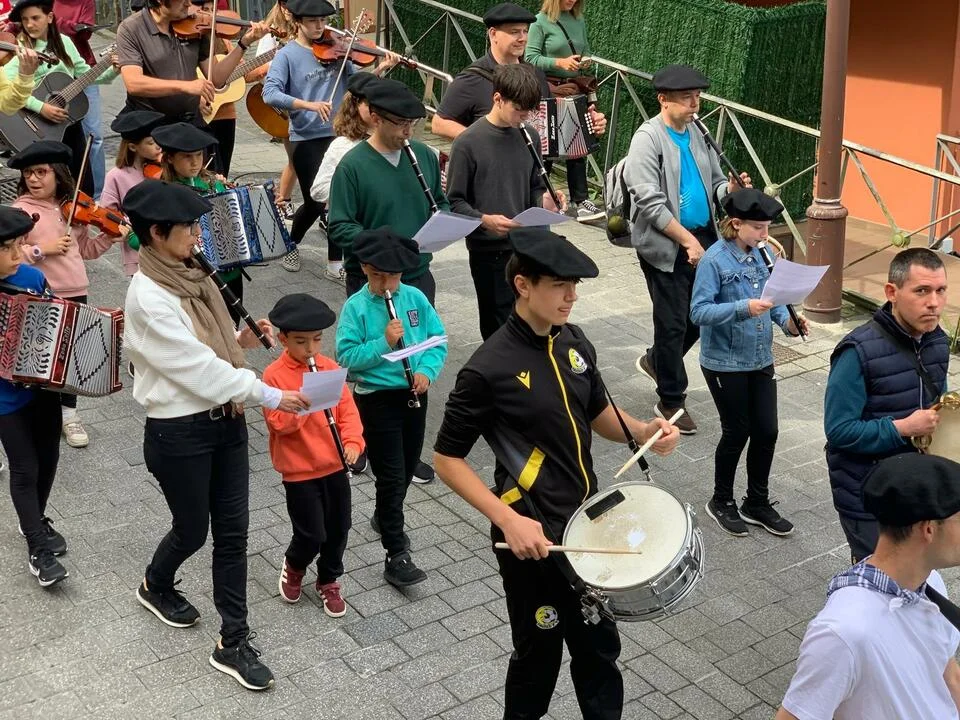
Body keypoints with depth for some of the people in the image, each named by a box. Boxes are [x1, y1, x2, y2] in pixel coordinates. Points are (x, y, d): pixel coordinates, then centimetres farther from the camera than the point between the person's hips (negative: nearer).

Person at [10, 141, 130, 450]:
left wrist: (112, 236, -1)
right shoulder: (21, 210, -9)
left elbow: (85, 250, 13)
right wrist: (40, 249, -24)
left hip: (75, 293, 5)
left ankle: (68, 413, 29)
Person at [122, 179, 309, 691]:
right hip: (179, 432, -7)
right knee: (193, 530, 13)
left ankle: (233, 643, 20)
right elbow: (196, 365, -23)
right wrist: (270, 395, -22)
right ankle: (155, 587, 47)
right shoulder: (147, 296, -21)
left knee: (232, 531, 9)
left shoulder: (187, 276, 5)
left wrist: (240, 338, -4)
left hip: (225, 420, 7)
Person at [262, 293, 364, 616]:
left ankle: (328, 581, 34)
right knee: (312, 534, 0)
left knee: (338, 528, 12)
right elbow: (279, 423, -18)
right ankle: (294, 567, 32)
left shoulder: (330, 368, 1)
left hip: (335, 465, 5)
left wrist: (353, 441, -14)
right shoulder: (274, 375, -12)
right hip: (299, 470, -4)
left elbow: (347, 409, 0)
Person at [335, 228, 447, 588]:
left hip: (413, 394, 5)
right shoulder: (355, 307, -10)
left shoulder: (415, 298, 0)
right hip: (377, 399, -5)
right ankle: (396, 556, 1)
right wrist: (383, 342, -26)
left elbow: (438, 339, 2)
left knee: (408, 467, 19)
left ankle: (386, 517, 47)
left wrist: (426, 371, -14)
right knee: (391, 475, -5)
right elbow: (346, 356, -15)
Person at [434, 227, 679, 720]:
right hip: (533, 536, -6)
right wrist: (508, 521, -24)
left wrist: (643, 432, -6)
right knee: (539, 654, 14)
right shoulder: (489, 368, -21)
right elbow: (447, 460, -15)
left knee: (599, 645, 21)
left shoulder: (573, 342, 0)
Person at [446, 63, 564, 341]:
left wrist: (544, 200, -6)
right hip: (489, 252, -5)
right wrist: (484, 220, -24)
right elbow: (454, 202, -7)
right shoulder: (468, 142, -10)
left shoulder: (529, 137, 6)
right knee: (500, 328, 0)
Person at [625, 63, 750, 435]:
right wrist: (687, 240, -20)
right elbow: (649, 200, -18)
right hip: (666, 246, -7)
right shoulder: (648, 138, -12)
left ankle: (655, 360, 39)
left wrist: (730, 189, -9)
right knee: (673, 323, 1)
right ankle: (671, 402, 17)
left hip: (702, 239, 7)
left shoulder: (698, 134, 10)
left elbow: (713, 181, 16)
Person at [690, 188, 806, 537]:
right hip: (725, 363, -6)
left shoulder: (758, 255, 4)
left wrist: (786, 320, -6)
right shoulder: (714, 260, -16)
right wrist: (744, 308, -33)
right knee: (737, 432, 5)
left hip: (760, 360, 6)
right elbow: (699, 311, -22)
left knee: (766, 431, 8)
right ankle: (721, 502, 27)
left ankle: (757, 502, 27)